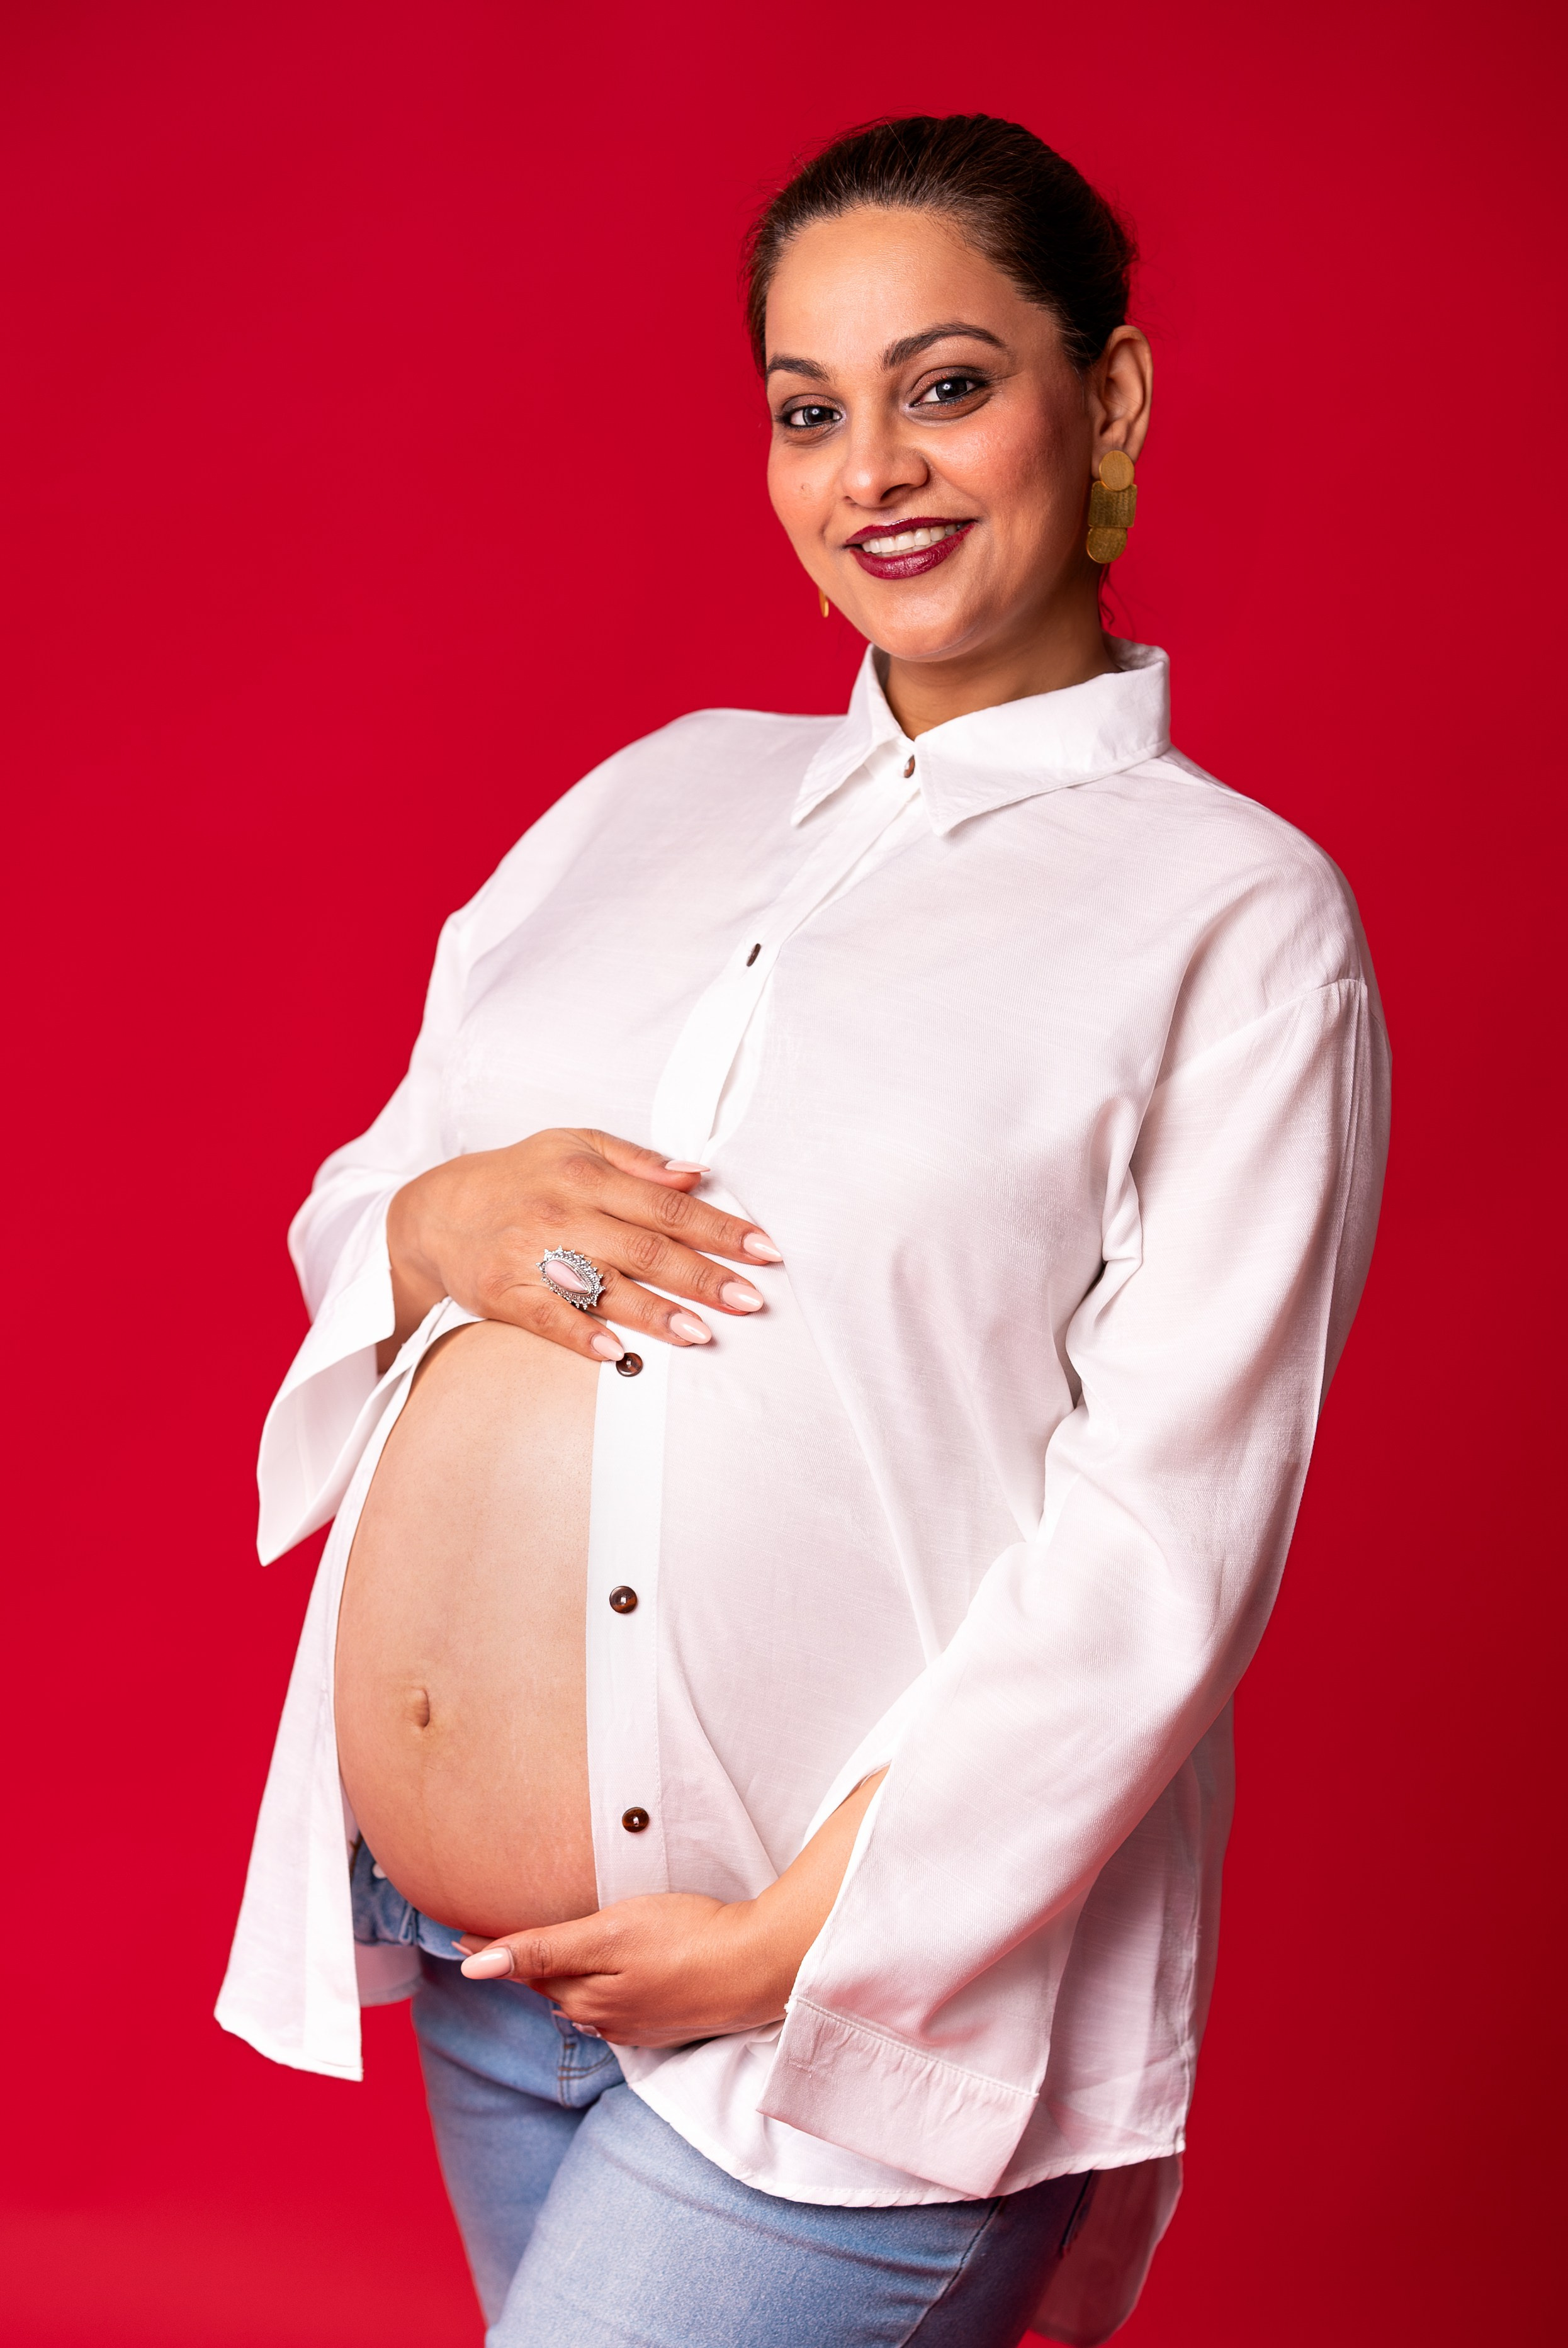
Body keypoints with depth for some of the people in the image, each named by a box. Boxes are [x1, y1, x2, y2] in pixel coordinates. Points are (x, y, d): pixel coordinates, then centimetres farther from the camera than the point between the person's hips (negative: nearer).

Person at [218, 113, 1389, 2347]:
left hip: (850, 2008, -5)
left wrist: (806, 1942, -15)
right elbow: (350, 1204, 16)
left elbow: (1165, 1543, -11)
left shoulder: (1235, 919, -5)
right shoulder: (665, 793, 11)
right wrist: (446, 1225, -8)